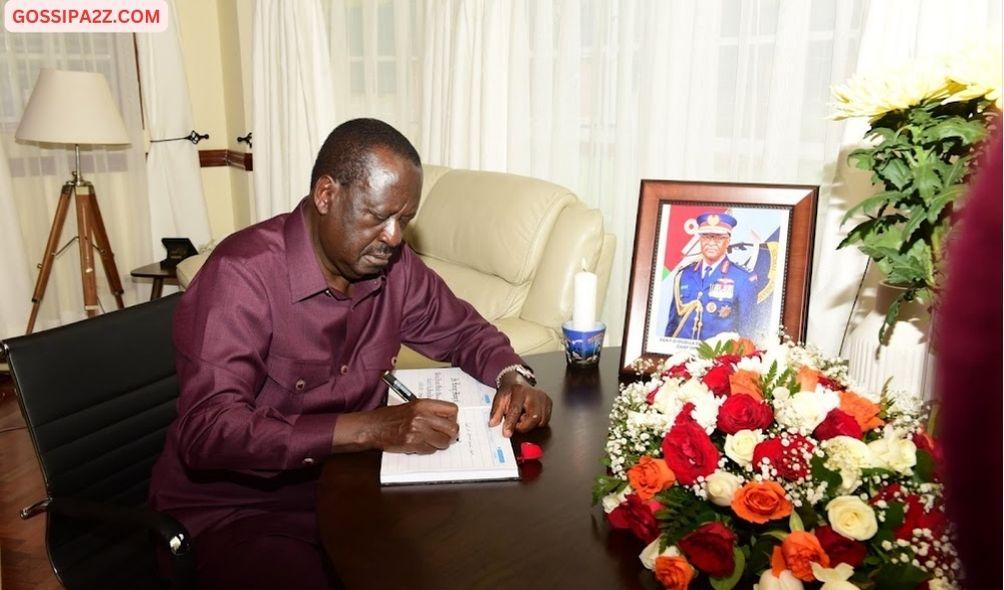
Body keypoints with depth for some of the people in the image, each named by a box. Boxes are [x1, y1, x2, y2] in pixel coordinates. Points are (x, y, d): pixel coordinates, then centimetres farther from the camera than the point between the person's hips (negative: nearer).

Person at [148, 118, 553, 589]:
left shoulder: (391, 263, -3)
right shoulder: (243, 273, -21)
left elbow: (463, 330, 11)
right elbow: (207, 429, -28)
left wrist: (512, 376, -11)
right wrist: (370, 427, -36)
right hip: (233, 508, -5)